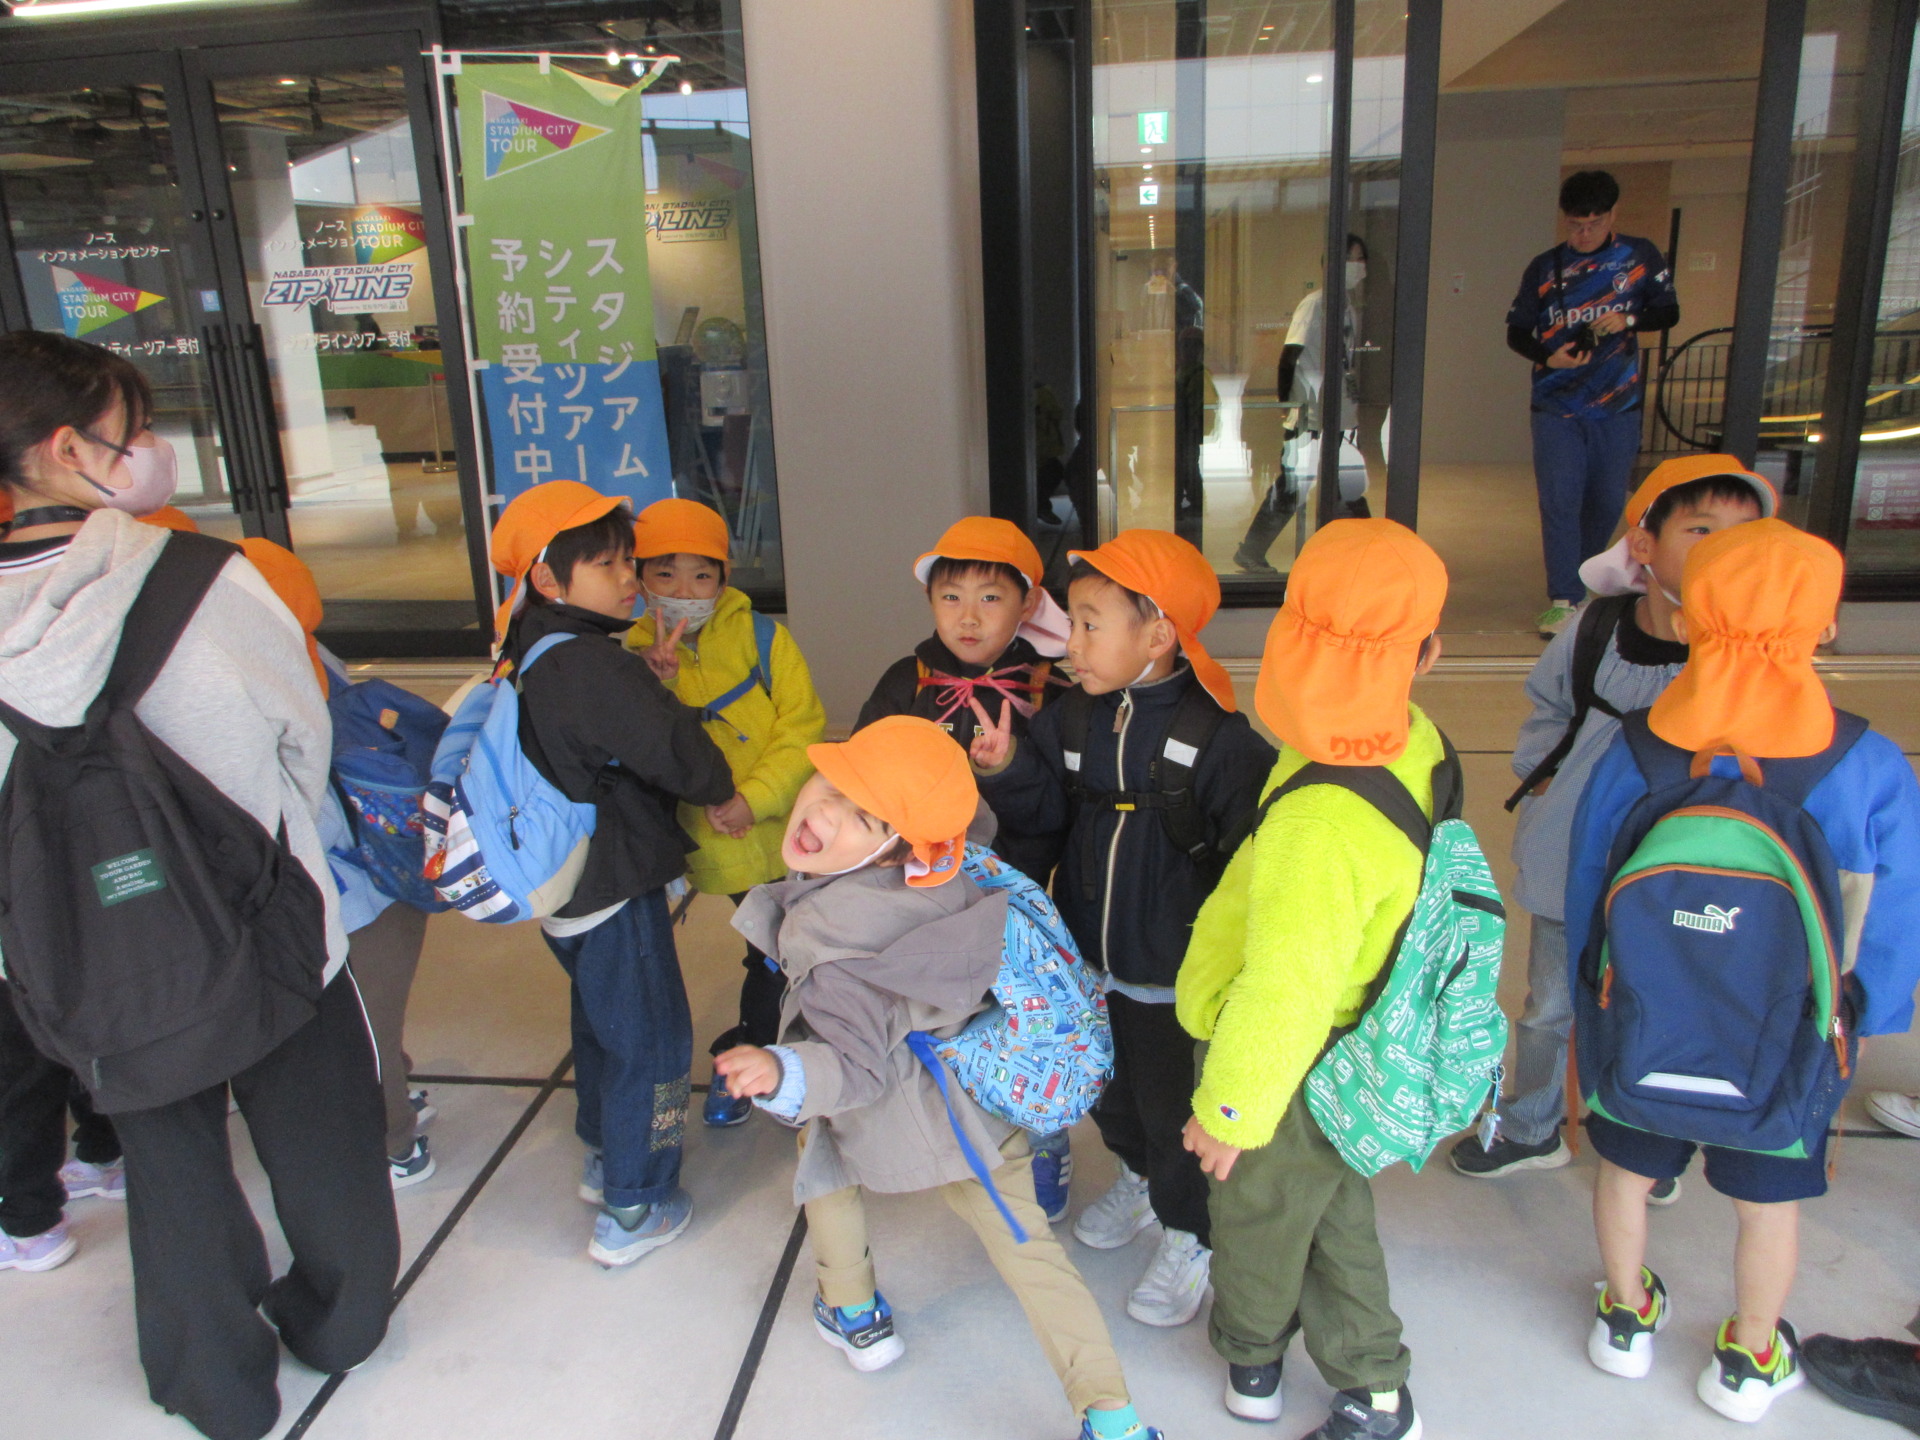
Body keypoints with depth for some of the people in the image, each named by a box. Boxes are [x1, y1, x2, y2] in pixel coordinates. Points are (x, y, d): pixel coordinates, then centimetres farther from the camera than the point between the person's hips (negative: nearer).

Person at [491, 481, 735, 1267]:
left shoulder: (530, 657, 4)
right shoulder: (589, 666, -27)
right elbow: (675, 751, -25)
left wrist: (647, 681, -2)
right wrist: (721, 790, -8)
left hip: (566, 886, 10)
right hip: (616, 892, -10)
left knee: (602, 1023, 27)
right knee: (649, 1042, 5)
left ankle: (604, 1157, 46)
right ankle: (632, 1211, 18)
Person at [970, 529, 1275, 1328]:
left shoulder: (1217, 737, -22)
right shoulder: (1072, 719, -4)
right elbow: (1045, 808, 2)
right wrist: (1006, 767, -16)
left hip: (1173, 975, -6)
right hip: (1087, 961, 6)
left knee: (1173, 1111, 12)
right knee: (1107, 1092, 27)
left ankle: (1189, 1236, 37)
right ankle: (1139, 1174, 56)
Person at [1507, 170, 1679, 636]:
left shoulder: (1640, 256, 5)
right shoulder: (1544, 267, 4)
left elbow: (1668, 312, 10)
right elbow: (1517, 332, 7)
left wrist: (1629, 320, -12)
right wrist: (1548, 357, -13)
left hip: (1617, 406, 1)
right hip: (1556, 406, -1)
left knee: (1607, 502, 9)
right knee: (1559, 501, -9)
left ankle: (1578, 578, 33)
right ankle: (1563, 601, -7)